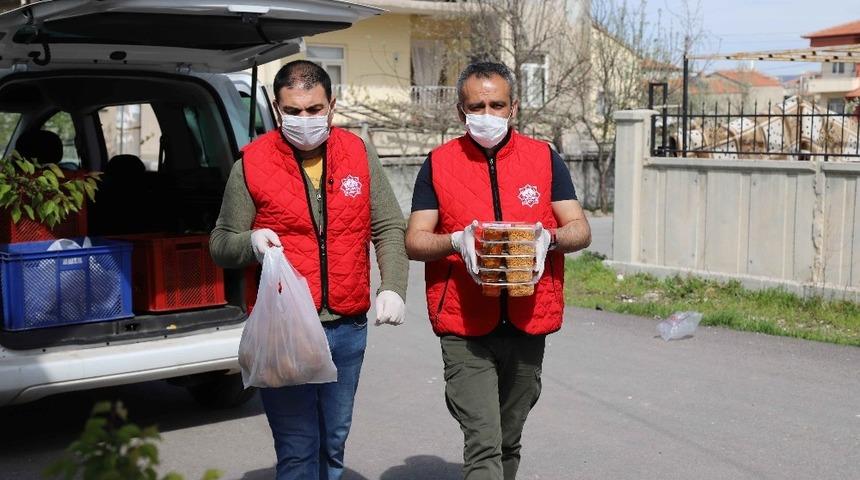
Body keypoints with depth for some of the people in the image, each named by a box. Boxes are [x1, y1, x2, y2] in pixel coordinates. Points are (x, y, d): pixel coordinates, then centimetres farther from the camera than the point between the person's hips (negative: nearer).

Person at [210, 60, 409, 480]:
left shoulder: (358, 155, 4)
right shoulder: (252, 163, -3)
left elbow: (389, 229, 7)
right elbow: (220, 244, 2)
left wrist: (392, 288, -7)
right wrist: (250, 242, -20)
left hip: (348, 327, 3)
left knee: (333, 441, 18)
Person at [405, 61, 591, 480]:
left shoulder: (544, 158, 6)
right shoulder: (438, 164, 3)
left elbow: (580, 229, 4)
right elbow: (413, 240, 0)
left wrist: (549, 238, -18)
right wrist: (456, 241, -20)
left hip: (528, 328, 3)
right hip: (465, 331, -2)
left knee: (509, 443, 17)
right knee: (484, 444, -12)